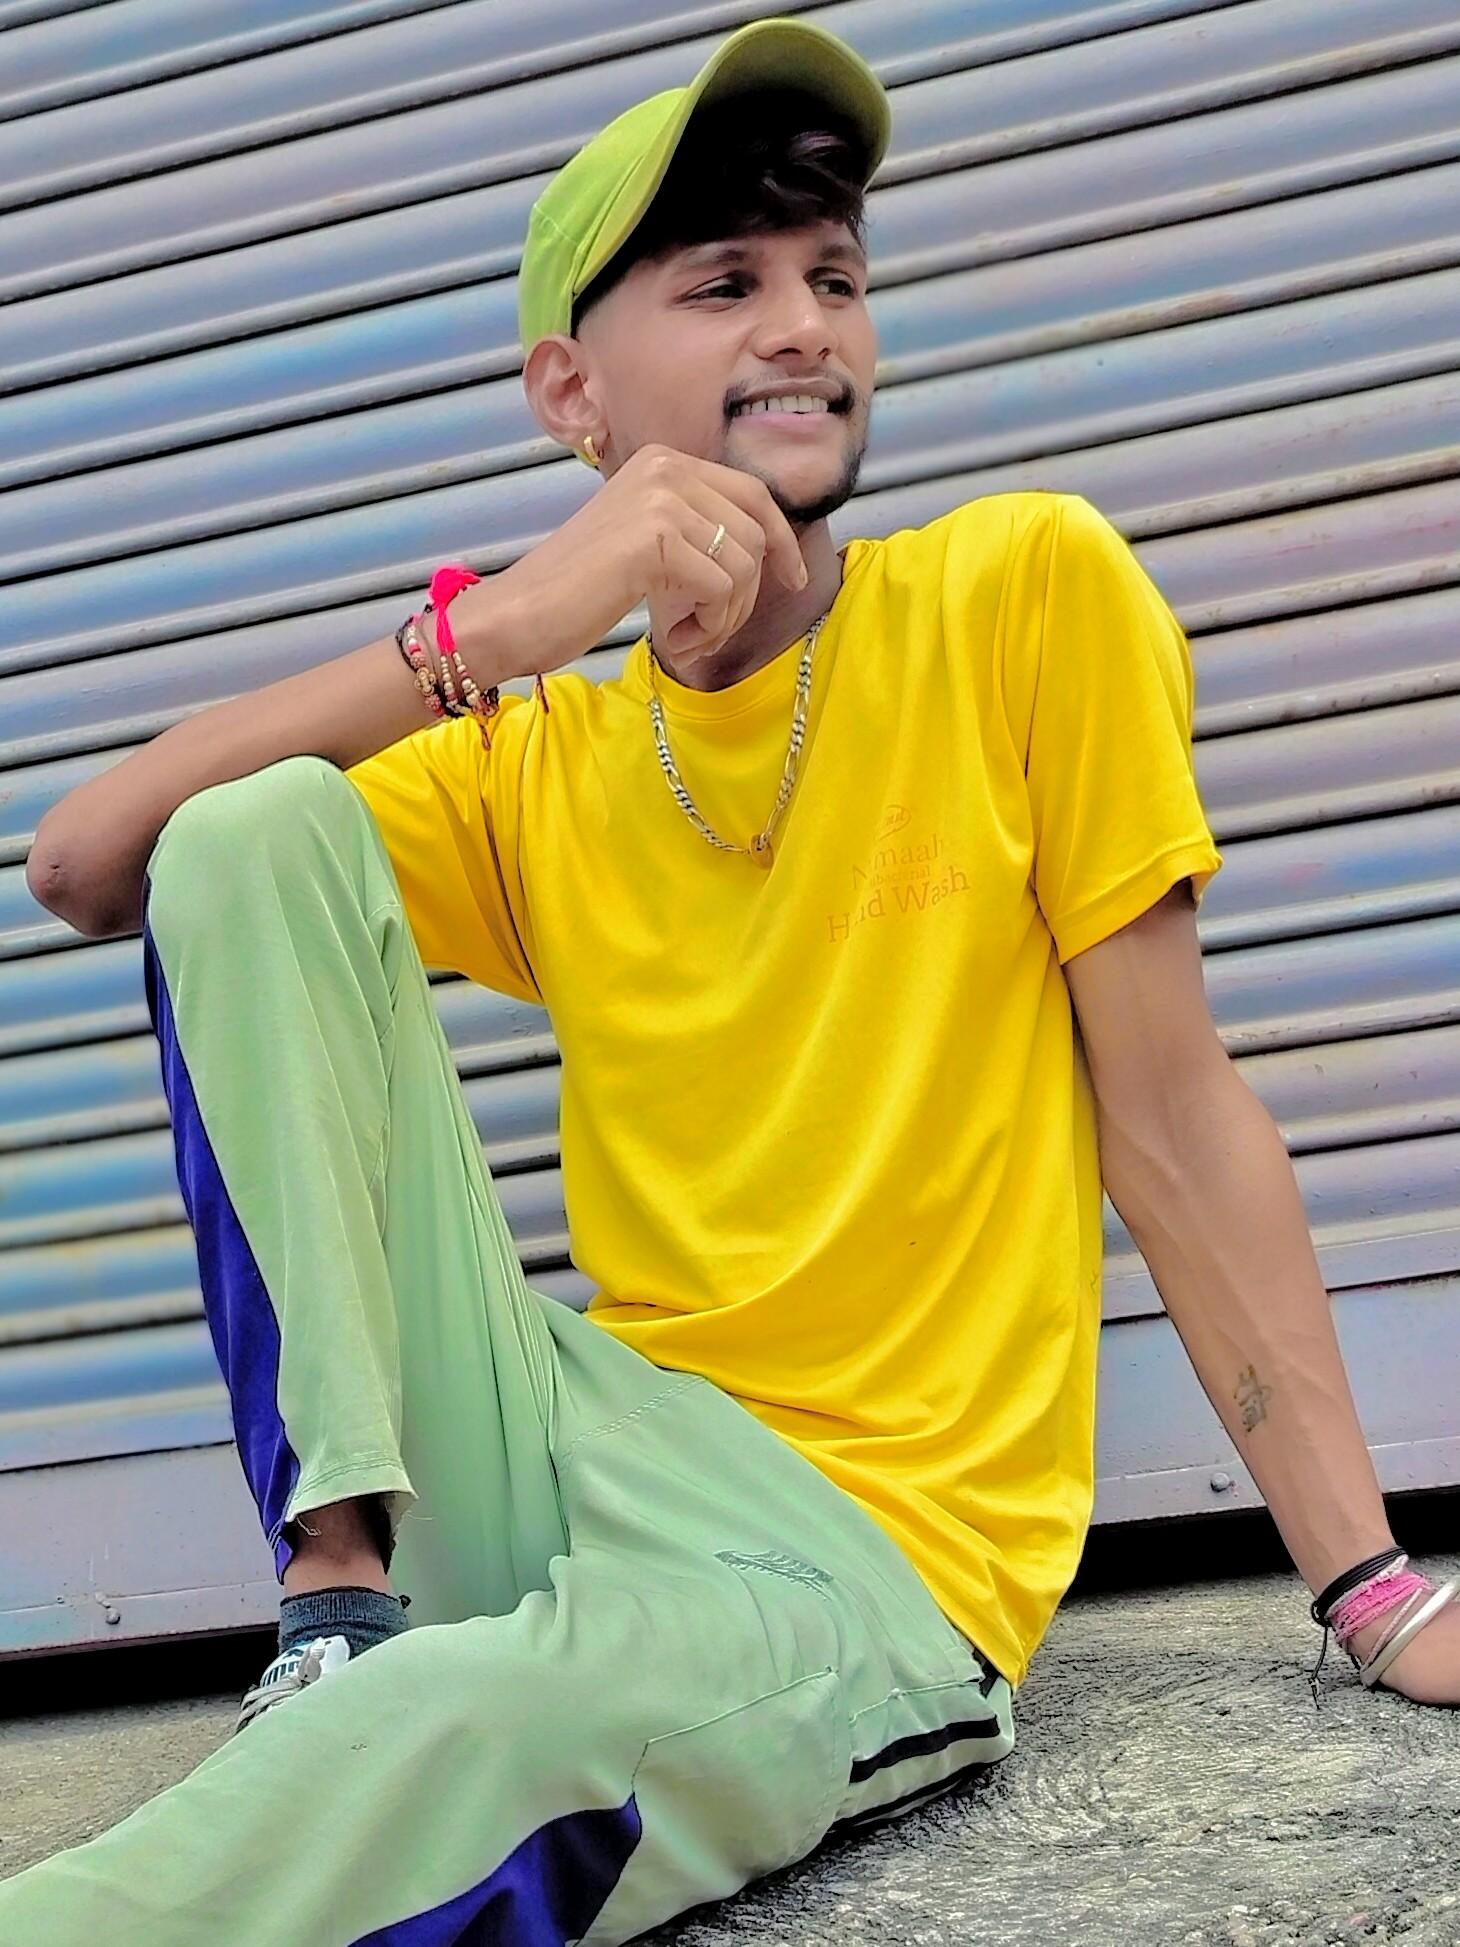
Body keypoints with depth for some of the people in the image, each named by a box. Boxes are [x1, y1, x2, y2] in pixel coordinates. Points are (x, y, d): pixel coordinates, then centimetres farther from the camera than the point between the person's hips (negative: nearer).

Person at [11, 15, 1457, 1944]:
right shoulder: (534, 763, 10)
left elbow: (1172, 1116, -2)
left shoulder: (1031, 591, -1)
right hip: (581, 1444, 5)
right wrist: (490, 628, -12)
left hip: (869, 1560, -5)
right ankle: (343, 1589, -15)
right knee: (253, 835, -9)